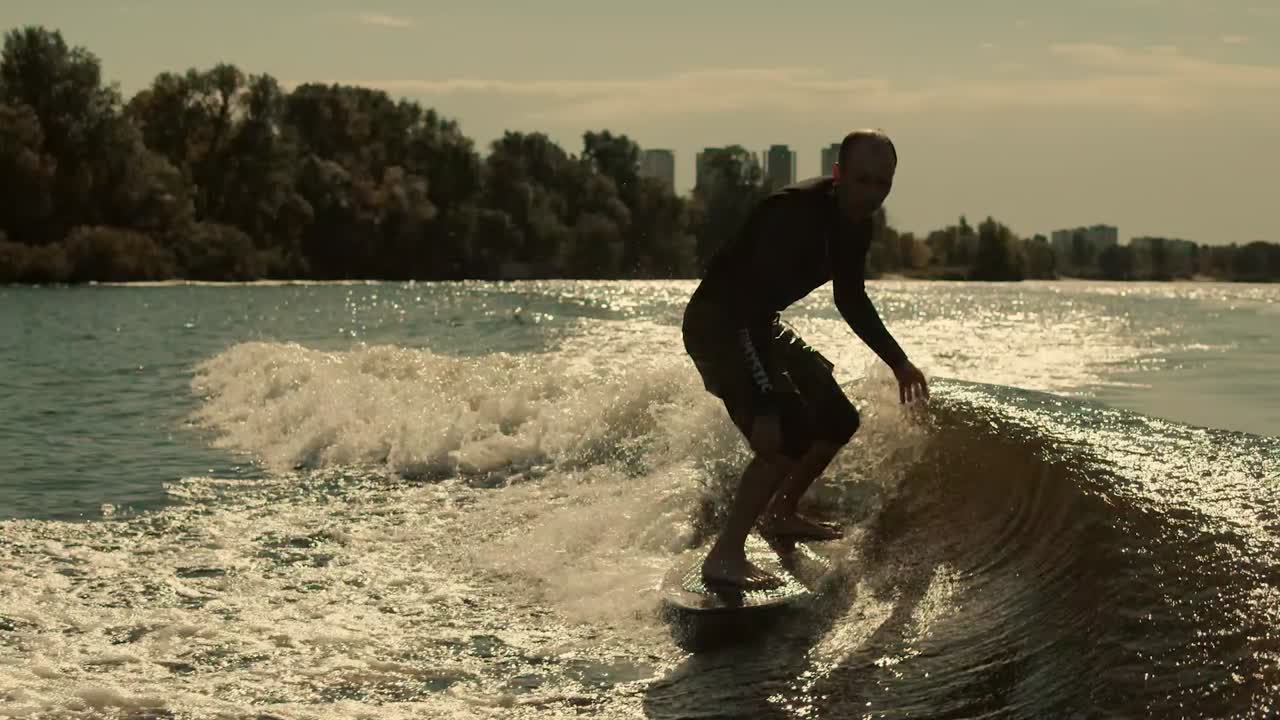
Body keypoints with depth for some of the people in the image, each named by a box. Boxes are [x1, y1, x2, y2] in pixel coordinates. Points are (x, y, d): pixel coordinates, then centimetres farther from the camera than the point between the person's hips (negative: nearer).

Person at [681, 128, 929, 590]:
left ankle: (781, 513, 34)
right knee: (789, 434, -24)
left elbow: (850, 300, 19)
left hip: (761, 324, 10)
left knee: (838, 420, 15)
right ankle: (724, 557, -24)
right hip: (718, 322, -10)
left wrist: (898, 361, 20)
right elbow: (754, 306, -35)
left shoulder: (855, 223, 1)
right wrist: (764, 405, -40)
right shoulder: (795, 215, -29)